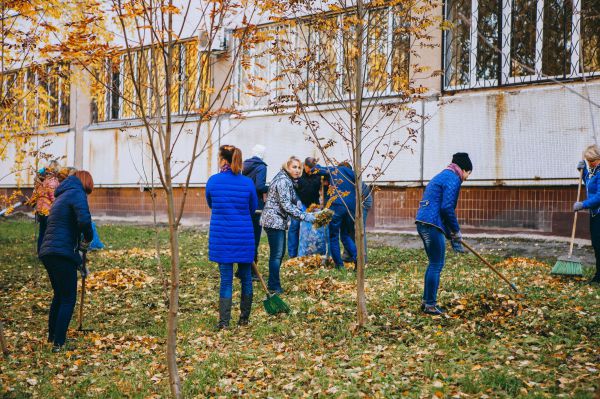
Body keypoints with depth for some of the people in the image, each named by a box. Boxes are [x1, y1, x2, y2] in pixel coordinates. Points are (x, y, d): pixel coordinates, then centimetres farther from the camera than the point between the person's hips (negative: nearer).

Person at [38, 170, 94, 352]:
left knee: (59, 295, 23)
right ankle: (59, 343, 1)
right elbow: (84, 220, -23)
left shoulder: (62, 195, 23)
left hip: (48, 252, 9)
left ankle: (52, 336, 32)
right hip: (62, 253, -9)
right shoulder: (77, 193, -6)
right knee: (68, 299, 1)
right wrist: (87, 239, -5)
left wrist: (80, 245, 21)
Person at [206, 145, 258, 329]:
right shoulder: (248, 182, -3)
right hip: (244, 236, 1)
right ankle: (244, 318, 23)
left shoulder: (213, 181, -5)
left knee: (226, 279, 3)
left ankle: (224, 321, 1)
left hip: (221, 236, -1)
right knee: (246, 277, 14)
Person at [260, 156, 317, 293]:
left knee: (280, 253, 14)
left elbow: (290, 203, 21)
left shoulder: (287, 180, 15)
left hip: (279, 221, 10)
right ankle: (274, 286, 0)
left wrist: (305, 213, 14)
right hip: (274, 221, -10)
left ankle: (273, 284, 22)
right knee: (276, 254, -6)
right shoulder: (283, 181, -17)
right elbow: (286, 205, -22)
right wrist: (304, 216, -21)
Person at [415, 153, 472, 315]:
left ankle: (426, 301, 24)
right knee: (437, 265, -2)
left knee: (434, 263, 18)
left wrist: (451, 235, 27)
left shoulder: (442, 176, 23)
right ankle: (430, 305, 4)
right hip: (432, 224, -10)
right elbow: (447, 208, -17)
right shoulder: (453, 179, -8)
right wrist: (456, 231, -4)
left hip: (422, 222, 10)